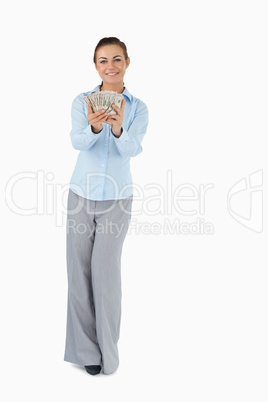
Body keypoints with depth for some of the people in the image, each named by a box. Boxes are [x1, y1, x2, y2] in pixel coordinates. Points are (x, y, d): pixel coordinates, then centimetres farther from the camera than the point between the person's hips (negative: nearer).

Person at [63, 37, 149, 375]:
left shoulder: (137, 107, -1)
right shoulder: (82, 101, -1)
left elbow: (132, 149, -17)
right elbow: (77, 141, -17)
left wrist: (117, 128, -38)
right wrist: (94, 127, -39)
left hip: (117, 197, -1)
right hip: (82, 194, 1)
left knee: (106, 269, -2)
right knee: (79, 269, 4)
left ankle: (108, 349, 15)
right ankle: (86, 348, 19)